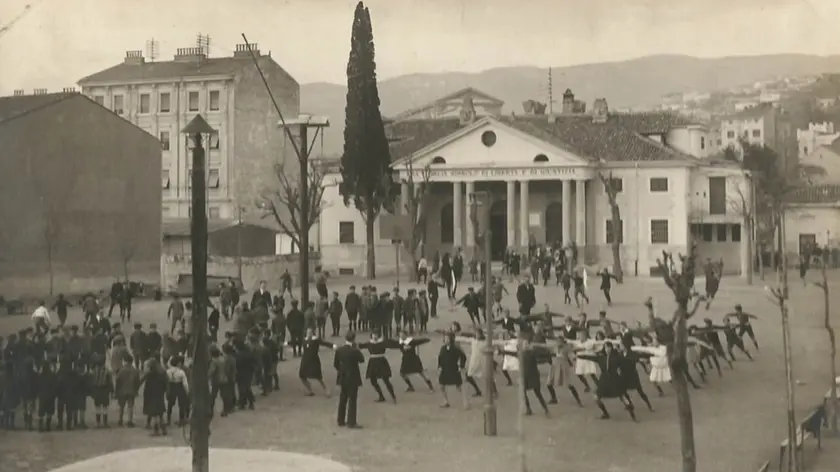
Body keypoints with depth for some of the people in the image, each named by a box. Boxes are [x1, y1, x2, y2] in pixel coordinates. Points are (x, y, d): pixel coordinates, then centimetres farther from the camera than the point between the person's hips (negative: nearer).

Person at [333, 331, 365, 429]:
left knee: (342, 399, 14)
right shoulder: (355, 350, -18)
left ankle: (341, 421, 20)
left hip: (342, 378, 5)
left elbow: (335, 364, 5)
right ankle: (351, 422, 0)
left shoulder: (339, 350, -3)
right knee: (352, 400, 0)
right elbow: (362, 359, -1)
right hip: (353, 378, -5)